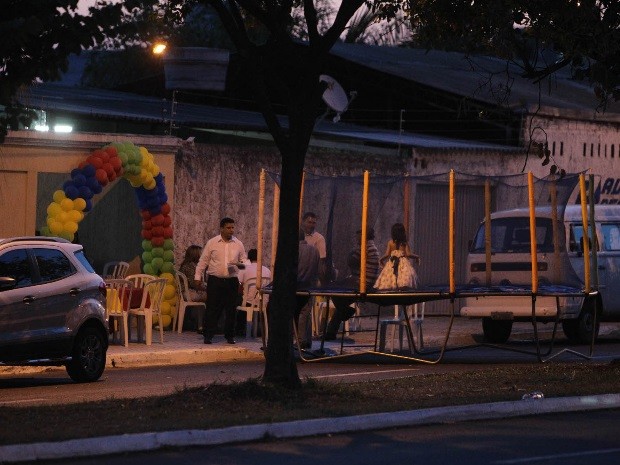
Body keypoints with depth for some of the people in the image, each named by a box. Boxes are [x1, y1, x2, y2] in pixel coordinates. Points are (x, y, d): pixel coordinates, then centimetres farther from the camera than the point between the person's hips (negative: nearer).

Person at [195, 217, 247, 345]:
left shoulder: (238, 244, 7)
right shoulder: (212, 243, 2)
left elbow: (243, 260, 16)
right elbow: (203, 261, 6)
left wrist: (241, 264, -8)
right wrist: (198, 277, 3)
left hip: (232, 281, 2)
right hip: (215, 280, -2)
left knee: (231, 310, 5)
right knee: (212, 309, -3)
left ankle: (230, 336, 14)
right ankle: (208, 336, 2)